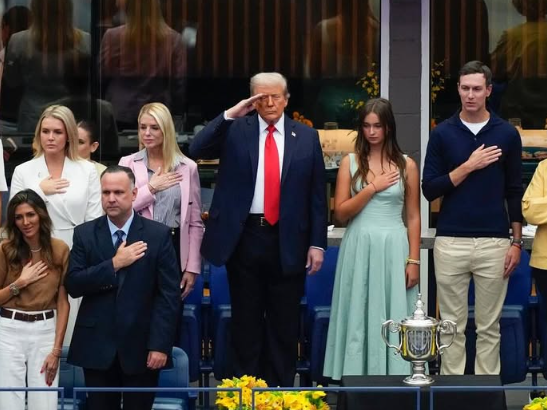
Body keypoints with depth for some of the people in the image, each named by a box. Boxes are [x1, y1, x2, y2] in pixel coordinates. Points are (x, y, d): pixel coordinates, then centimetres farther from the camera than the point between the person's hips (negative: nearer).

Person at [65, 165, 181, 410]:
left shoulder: (158, 235, -1)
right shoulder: (84, 234, 4)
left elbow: (169, 294, -4)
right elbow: (73, 285, -5)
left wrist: (160, 344, -11)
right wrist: (114, 264, -15)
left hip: (141, 346, -1)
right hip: (97, 346, 1)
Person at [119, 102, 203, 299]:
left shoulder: (188, 167, 6)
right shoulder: (128, 163, 4)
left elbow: (195, 223, 6)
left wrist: (192, 267, 1)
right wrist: (151, 187, -9)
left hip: (174, 248, 1)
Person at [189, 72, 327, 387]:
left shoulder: (306, 137, 4)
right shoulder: (236, 130, 3)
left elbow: (317, 195, 4)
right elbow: (197, 150, -11)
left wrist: (317, 243, -1)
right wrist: (230, 114, -15)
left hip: (288, 242, 0)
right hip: (244, 238, 0)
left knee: (285, 324, 8)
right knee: (246, 321, 9)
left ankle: (281, 389, 17)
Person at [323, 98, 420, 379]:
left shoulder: (406, 165, 5)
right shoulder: (350, 162, 4)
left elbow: (413, 217, 6)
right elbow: (341, 213, -1)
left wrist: (413, 260, -1)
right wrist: (372, 187, -10)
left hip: (393, 248, 0)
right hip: (359, 248, 0)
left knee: (392, 318, 1)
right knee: (360, 316, 2)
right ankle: (357, 378, 9)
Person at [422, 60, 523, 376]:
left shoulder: (507, 134, 4)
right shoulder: (443, 133, 3)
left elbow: (515, 192, 7)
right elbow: (430, 189, -1)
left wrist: (517, 242, 2)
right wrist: (468, 166, -11)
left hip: (494, 242, 0)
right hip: (451, 242, 0)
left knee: (489, 326, 5)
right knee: (453, 325, 5)